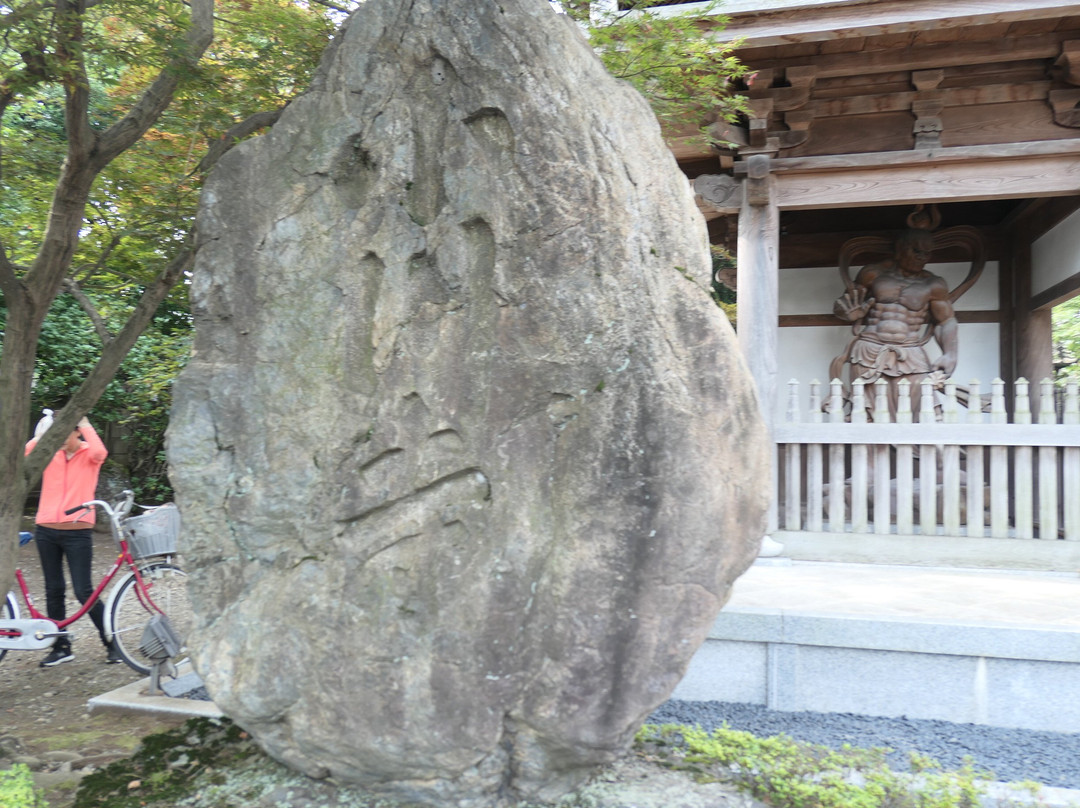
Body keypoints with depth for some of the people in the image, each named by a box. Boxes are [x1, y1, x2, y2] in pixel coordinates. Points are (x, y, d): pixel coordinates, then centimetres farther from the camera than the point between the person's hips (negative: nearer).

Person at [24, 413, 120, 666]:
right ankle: (61, 647, 22)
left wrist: (85, 425, -15)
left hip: (78, 533, -4)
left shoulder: (88, 454, -1)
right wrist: (39, 435, -10)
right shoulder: (50, 453, 8)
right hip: (46, 531, 4)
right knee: (53, 591, 10)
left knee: (84, 592, -5)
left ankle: (112, 643, 8)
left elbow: (99, 452, -25)